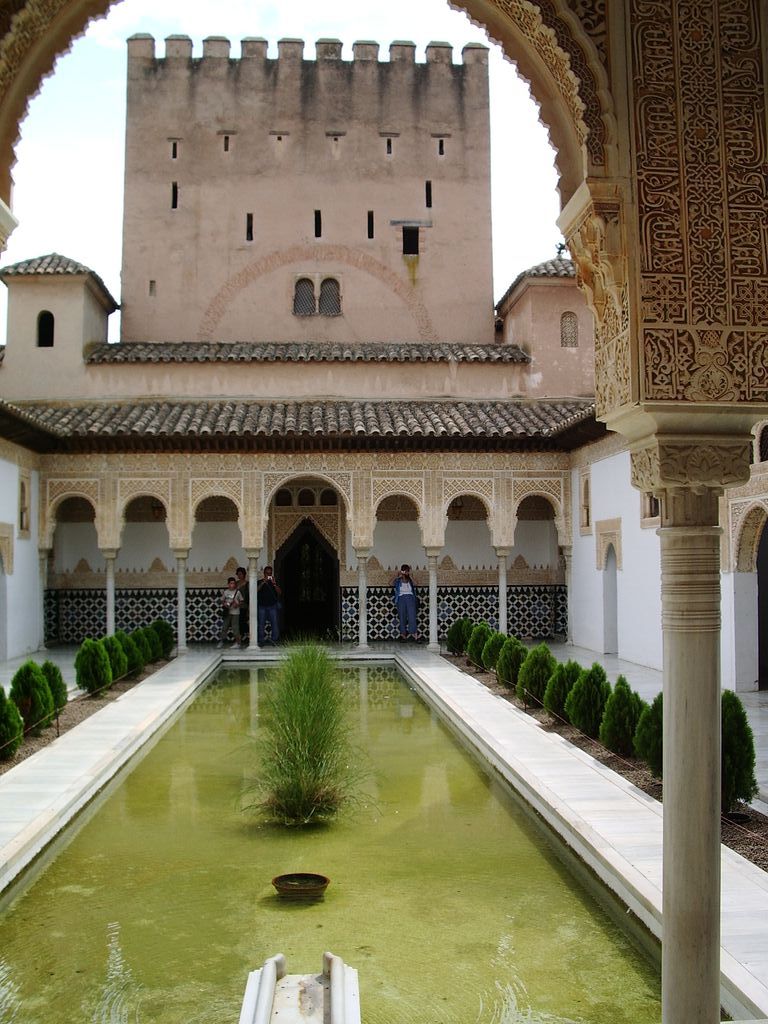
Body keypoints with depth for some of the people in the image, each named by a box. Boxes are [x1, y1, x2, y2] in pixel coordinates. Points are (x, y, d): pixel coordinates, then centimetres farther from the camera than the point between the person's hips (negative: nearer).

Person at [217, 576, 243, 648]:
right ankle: (221, 642, 13)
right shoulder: (225, 592, 5)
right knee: (224, 627, 6)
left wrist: (237, 604, -14)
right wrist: (224, 604, -9)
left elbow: (241, 601, 4)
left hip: (235, 613, -3)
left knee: (235, 628, -3)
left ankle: (237, 642, 5)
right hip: (227, 612, 3)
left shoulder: (237, 592, -1)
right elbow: (222, 600, 11)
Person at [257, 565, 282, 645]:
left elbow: (279, 593, 0)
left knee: (275, 623, -6)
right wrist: (263, 583, -16)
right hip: (262, 606, -1)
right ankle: (261, 640, 3)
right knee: (261, 624, -3)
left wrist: (274, 584, -13)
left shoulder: (274, 582, 11)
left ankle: (274, 640, -1)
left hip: (272, 606, 1)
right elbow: (256, 591, -8)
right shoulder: (260, 582, 8)